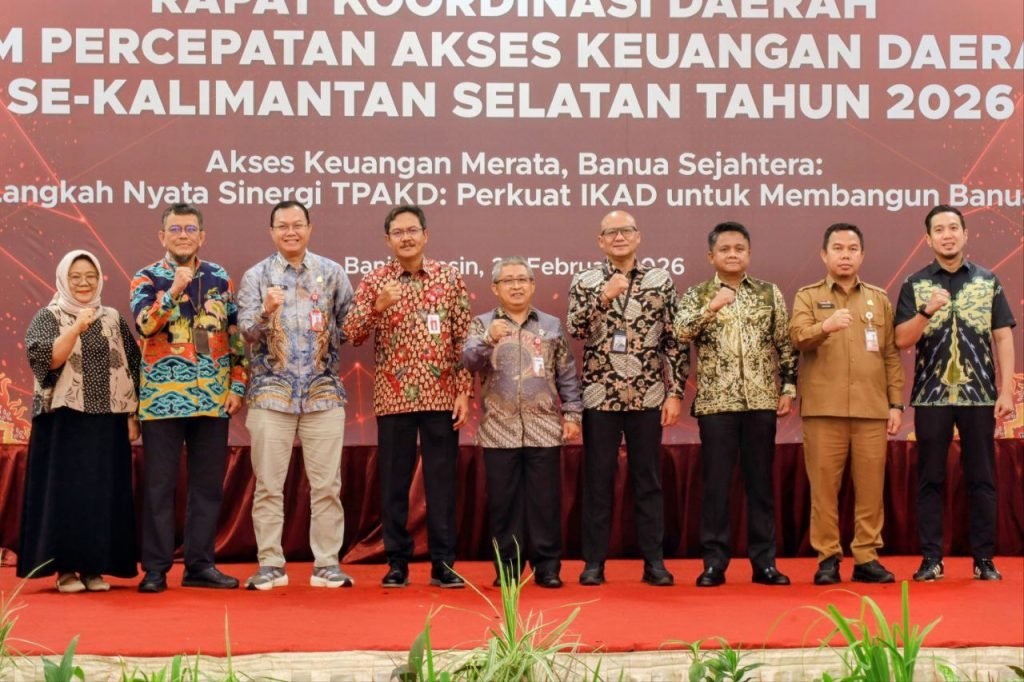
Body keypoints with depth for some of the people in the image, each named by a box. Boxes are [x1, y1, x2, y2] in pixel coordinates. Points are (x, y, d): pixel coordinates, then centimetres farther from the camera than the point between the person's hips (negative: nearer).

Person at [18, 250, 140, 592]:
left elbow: (132, 368, 11)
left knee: (104, 493, 3)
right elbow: (45, 359, -15)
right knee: (64, 492, -3)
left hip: (108, 422, 3)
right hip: (64, 422, -3)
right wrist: (77, 328, -24)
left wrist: (133, 416, 5)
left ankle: (95, 567, 11)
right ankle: (66, 568, 4)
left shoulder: (114, 320, 11)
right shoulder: (48, 317, 1)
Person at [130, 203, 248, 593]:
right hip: (162, 398, -3)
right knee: (159, 485, 1)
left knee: (208, 485, 6)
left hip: (213, 399, 3)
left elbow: (237, 335, 11)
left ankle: (200, 564, 15)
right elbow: (143, 325, -15)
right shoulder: (147, 279, 2)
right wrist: (174, 289, -23)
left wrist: (237, 386, 4)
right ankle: (155, 568, 8)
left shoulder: (220, 278, 10)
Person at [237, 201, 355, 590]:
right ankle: (270, 565, 8)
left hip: (324, 392, 1)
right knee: (268, 485, 1)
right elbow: (245, 330, -6)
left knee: (326, 484, 1)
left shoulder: (332, 273, 8)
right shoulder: (256, 276, 4)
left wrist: (329, 347, -4)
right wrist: (265, 312, -23)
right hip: (271, 392, -1)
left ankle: (327, 565, 9)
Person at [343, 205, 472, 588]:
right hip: (393, 397, 0)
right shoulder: (374, 282, 4)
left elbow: (463, 339, 3)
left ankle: (442, 562, 11)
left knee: (442, 480, 3)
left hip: (441, 396, 0)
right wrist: (378, 306, -21)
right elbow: (352, 335, -4)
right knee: (394, 481, 5)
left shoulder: (450, 279, 4)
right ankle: (397, 562, 14)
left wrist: (464, 391, -2)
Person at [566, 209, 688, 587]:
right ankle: (594, 562, 13)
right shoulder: (585, 281, 4)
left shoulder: (660, 281, 4)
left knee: (648, 480, 7)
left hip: (648, 396, 0)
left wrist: (675, 392, -2)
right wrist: (603, 296, -21)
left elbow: (675, 341, 3)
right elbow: (575, 329, -9)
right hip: (599, 397, 0)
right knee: (598, 479, 5)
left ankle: (654, 561, 13)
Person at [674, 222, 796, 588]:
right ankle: (714, 562, 8)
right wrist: (711, 307, -25)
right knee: (716, 483, 1)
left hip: (762, 400, 1)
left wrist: (788, 387, 3)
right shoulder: (697, 295, 4)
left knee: (761, 481, 6)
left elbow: (785, 345, 9)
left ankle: (764, 561, 13)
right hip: (715, 402, -1)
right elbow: (681, 332, -13)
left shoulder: (770, 293, 8)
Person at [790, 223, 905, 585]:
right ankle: (827, 558, 8)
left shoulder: (879, 299, 15)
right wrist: (825, 327, -31)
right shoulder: (807, 296, 8)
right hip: (824, 409, -2)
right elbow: (797, 337, -10)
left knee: (870, 487, 2)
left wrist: (896, 403, 6)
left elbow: (892, 355, 13)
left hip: (872, 409, 2)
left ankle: (867, 558, 10)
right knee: (824, 486, 0)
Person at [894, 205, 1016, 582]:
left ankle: (984, 558, 11)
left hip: (980, 395, 0)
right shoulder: (914, 285, 4)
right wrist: (927, 311, -20)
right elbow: (901, 340, -3)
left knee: (981, 478, 4)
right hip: (931, 395, 0)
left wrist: (1007, 391, -4)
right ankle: (931, 558, 9)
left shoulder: (988, 281, 6)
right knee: (931, 479, 4)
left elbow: (1003, 337, 4)